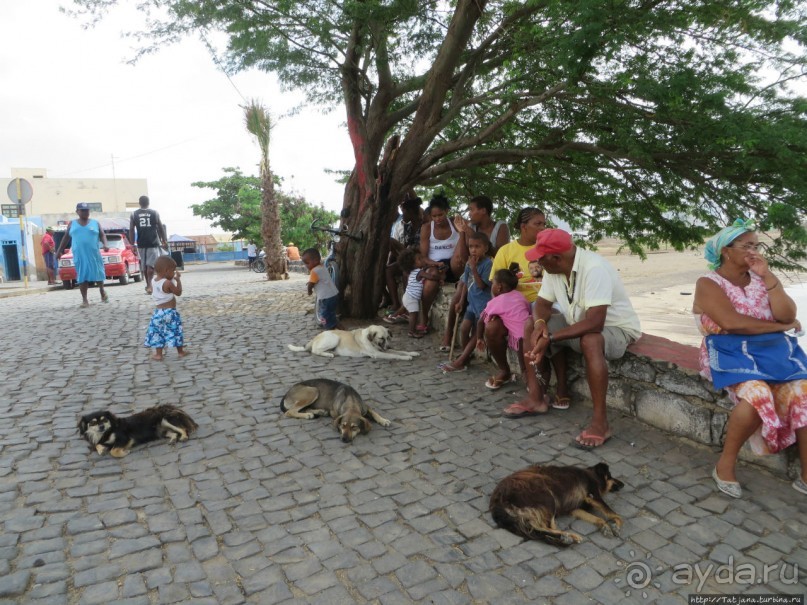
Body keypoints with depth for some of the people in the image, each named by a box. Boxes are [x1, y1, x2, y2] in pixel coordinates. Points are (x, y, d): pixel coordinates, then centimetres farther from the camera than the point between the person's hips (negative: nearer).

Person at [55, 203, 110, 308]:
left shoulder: (95, 223, 8)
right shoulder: (72, 224, 11)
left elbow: (102, 235, 6)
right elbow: (66, 238, 16)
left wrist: (105, 244, -14)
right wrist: (59, 251, 14)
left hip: (94, 255, -1)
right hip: (79, 256, 1)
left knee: (98, 274, 4)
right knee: (82, 277, 0)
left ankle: (102, 291, 31)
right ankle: (84, 300, 2)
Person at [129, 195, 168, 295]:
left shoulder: (134, 214, 4)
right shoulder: (155, 213, 1)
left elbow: (131, 230, 1)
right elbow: (161, 228, 4)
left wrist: (133, 244, 4)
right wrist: (164, 241, 12)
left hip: (141, 243, 2)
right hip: (153, 243, -2)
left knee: (145, 265, 15)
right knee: (151, 265, -6)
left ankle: (148, 285, 22)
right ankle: (149, 285, -22)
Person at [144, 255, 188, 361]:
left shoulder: (155, 281, 3)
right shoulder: (168, 283, -18)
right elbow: (179, 292, -9)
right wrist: (178, 279, -1)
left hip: (159, 312, 6)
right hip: (170, 312, -6)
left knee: (158, 332, 11)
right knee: (175, 331, 7)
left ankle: (158, 354, 11)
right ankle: (180, 351, 18)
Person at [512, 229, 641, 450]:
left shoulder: (594, 269, -31)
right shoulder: (553, 269, -7)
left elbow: (595, 323, -38)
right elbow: (542, 304, -1)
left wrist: (550, 337, -36)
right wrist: (541, 323, -24)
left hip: (616, 329, -8)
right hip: (577, 324, 8)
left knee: (590, 341, -40)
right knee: (530, 326, -5)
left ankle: (600, 422, -30)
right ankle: (535, 398, -4)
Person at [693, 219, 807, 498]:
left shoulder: (763, 278, 15)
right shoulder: (708, 284, -2)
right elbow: (731, 323, -16)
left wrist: (767, 276, -4)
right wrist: (781, 326, -7)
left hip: (772, 349, 5)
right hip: (730, 352, -5)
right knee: (758, 394, -33)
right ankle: (725, 464, -14)